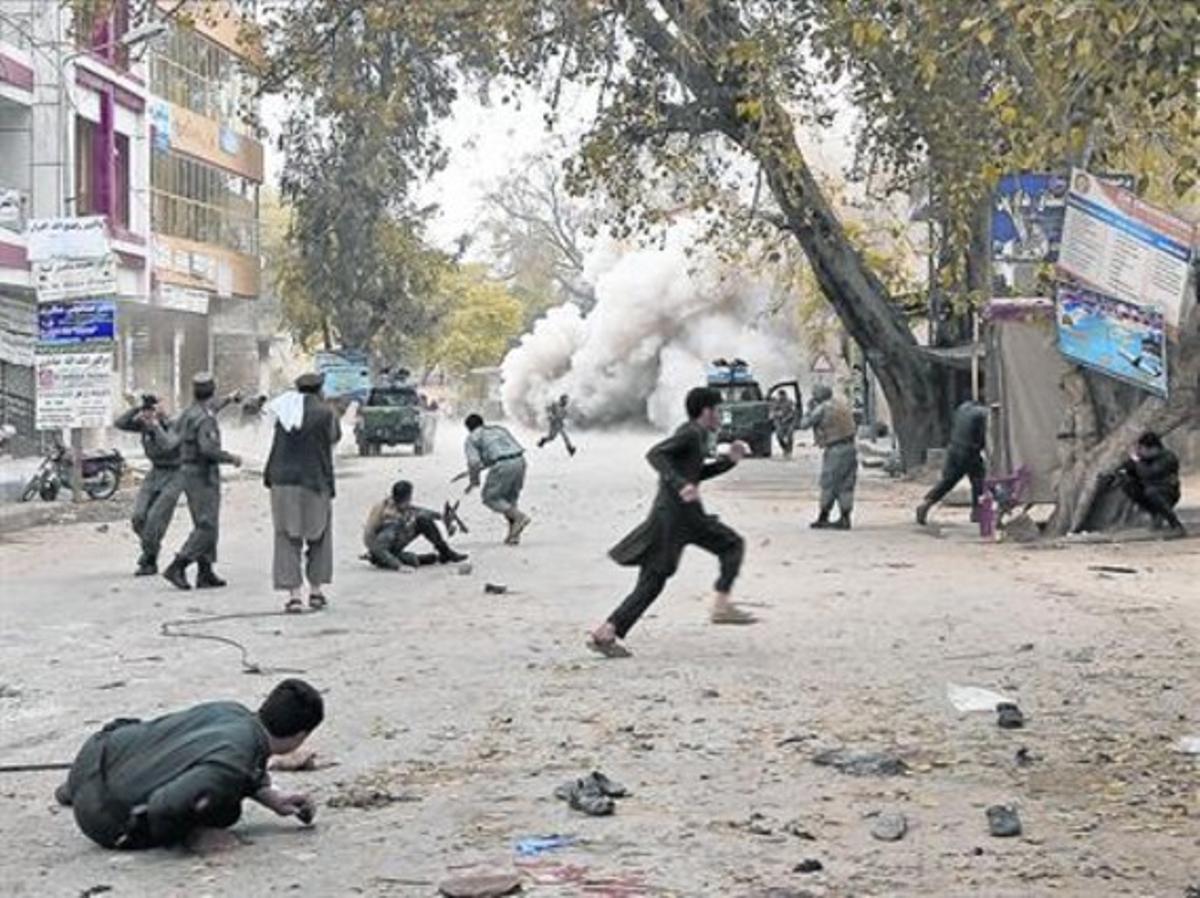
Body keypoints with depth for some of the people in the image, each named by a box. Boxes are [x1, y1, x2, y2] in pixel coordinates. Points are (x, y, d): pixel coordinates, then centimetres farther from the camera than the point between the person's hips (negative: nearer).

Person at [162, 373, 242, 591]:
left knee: (205, 526, 12)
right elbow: (208, 449, -30)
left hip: (189, 473, 9)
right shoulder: (205, 418, -19)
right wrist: (231, 458, -16)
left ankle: (205, 574, 10)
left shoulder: (187, 413, 9)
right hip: (203, 477, -9)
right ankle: (177, 568, -14)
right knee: (207, 528, -8)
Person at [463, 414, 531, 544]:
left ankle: (519, 516, -9)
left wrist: (474, 481, 14)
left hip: (502, 465, -7)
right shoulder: (499, 429, 31)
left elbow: (473, 462, -4)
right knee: (510, 498, 22)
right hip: (519, 461, 7)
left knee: (490, 498, 9)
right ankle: (514, 535, 14)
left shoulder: (472, 438, 12)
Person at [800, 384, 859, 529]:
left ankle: (823, 518, 8)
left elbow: (804, 424, -3)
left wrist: (810, 409, 14)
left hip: (835, 450, -7)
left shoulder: (822, 409, -8)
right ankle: (844, 518, 8)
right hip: (850, 447, 7)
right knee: (846, 485, 8)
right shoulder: (842, 405, 14)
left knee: (829, 485, 2)